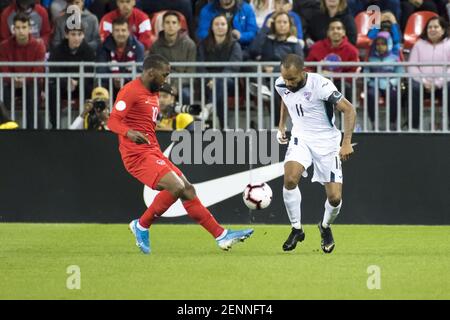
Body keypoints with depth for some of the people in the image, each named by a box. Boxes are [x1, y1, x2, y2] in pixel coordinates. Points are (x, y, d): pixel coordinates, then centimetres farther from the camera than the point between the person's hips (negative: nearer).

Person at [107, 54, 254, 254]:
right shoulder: (131, 91, -11)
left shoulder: (152, 93, 19)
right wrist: (129, 133, -39)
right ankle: (141, 226, -7)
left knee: (187, 189, 6)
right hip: (138, 154, -10)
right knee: (176, 187, -24)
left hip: (153, 153, 10)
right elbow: (113, 121, -19)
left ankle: (221, 236, 9)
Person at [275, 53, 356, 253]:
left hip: (326, 141, -3)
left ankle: (326, 227, 27)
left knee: (335, 198, -7)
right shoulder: (281, 85, -8)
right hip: (300, 138, 3)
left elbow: (349, 110, -19)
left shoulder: (320, 85, -25)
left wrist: (347, 142, -27)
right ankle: (296, 229, -7)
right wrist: (281, 126, 14)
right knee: (290, 179, -26)